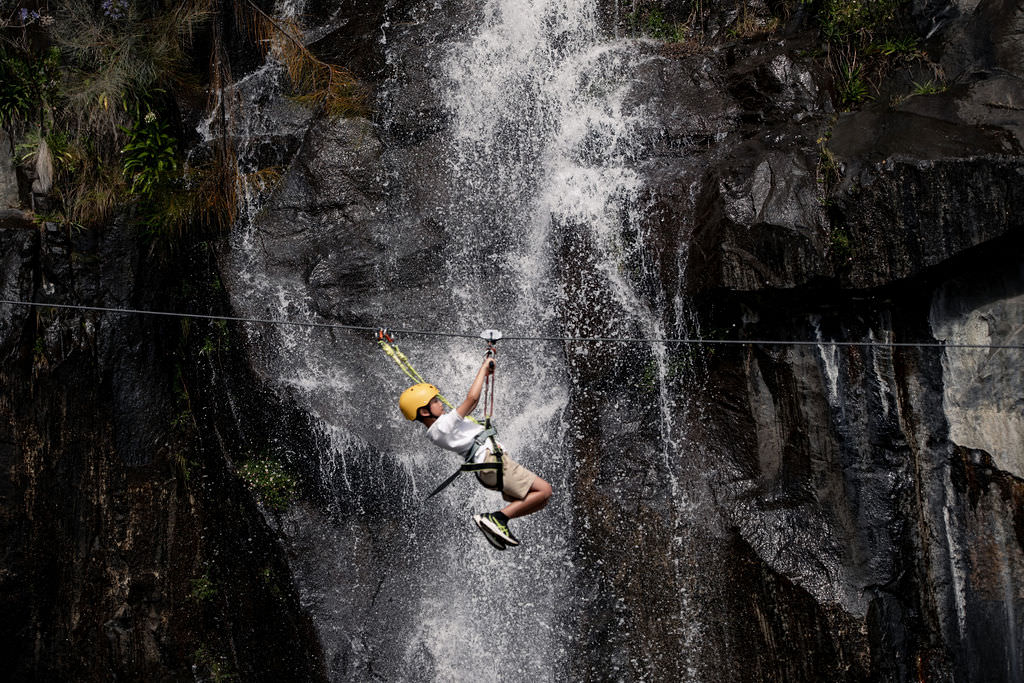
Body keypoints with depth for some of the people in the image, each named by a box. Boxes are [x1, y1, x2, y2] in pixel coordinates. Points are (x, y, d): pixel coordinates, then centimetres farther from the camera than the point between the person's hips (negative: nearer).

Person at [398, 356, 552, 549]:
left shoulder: (444, 422, 16)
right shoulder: (442, 426, -14)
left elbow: (471, 402, 28)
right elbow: (472, 398, -20)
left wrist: (483, 372, 22)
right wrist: (483, 369, -7)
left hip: (490, 464, 11)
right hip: (492, 461, -11)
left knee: (539, 499, 12)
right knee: (544, 490, -16)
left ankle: (496, 521, 5)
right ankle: (498, 518, -15)